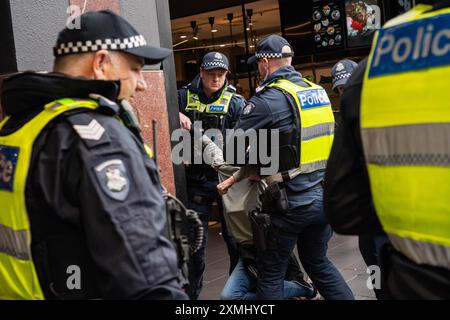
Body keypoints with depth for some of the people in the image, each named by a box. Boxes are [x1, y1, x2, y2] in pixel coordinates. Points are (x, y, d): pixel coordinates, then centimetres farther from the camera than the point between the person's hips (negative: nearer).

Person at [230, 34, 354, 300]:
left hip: (291, 203, -7)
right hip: (324, 197, 7)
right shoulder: (318, 91, 8)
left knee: (271, 273, 10)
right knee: (318, 262, 24)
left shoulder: (268, 100, -14)